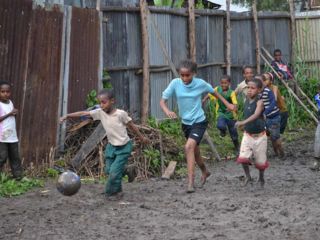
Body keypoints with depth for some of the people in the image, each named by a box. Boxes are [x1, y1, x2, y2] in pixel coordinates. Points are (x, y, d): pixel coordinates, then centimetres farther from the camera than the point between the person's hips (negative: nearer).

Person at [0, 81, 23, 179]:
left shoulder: (10, 102, 10)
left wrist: (15, 113, 0)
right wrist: (9, 114, -19)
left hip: (13, 136, 7)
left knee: (15, 157, 10)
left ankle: (18, 175, 16)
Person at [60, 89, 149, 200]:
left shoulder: (121, 113, -20)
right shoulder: (100, 112, -9)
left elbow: (132, 126, -8)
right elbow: (83, 113, -12)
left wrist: (142, 138, 2)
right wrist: (67, 116, -20)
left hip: (123, 147, -5)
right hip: (111, 146, 5)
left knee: (114, 172, -9)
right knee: (109, 170, 8)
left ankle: (112, 193, 13)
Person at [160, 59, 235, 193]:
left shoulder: (200, 83, -13)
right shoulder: (175, 83, -11)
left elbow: (214, 92, 6)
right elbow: (162, 101, -11)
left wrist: (227, 104, 11)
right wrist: (167, 111, -32)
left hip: (199, 122, -4)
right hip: (185, 122, 4)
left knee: (189, 147, -24)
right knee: (194, 150, 20)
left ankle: (191, 181, -22)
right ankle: (205, 172, 48)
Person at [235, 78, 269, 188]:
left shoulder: (259, 102, -18)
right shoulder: (246, 101, 0)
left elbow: (256, 115, -36)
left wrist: (243, 122, -49)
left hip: (259, 135, -4)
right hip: (247, 134, 4)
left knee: (260, 161, 9)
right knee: (243, 157, -12)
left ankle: (261, 178, 35)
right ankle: (248, 176, 11)